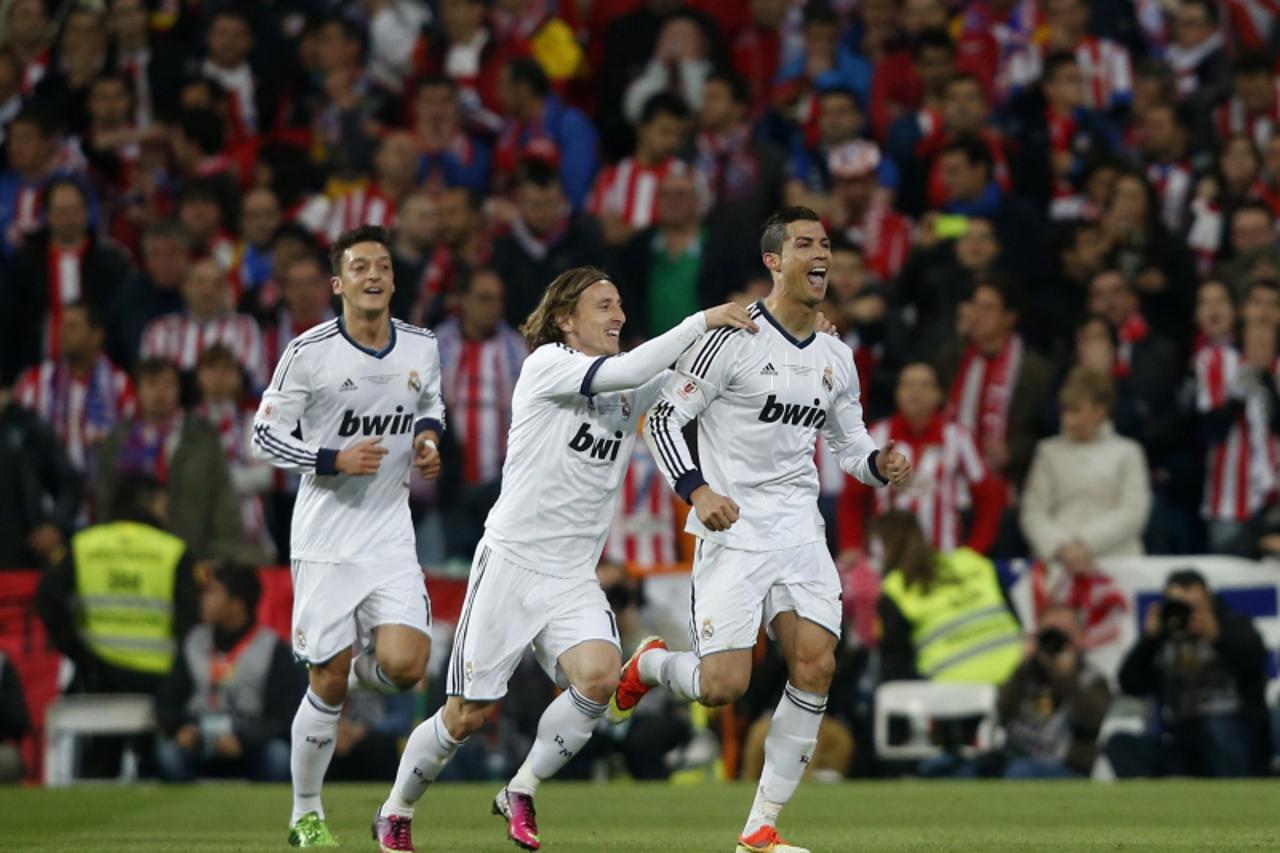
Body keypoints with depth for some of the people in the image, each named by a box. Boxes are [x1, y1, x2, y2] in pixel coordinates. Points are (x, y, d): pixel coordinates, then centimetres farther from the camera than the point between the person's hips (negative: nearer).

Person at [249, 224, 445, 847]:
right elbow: (264, 436, -7)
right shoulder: (310, 353, -10)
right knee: (327, 686, -2)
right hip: (325, 541, -3)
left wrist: (429, 438, 1)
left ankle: (360, 667, 24)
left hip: (390, 536, 3)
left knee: (404, 667, -15)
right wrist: (335, 460, -20)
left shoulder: (422, 348, 3)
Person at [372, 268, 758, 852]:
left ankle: (521, 793, -4)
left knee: (600, 677, -24)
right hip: (511, 563, -5)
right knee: (467, 714, -1)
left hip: (574, 579, 5)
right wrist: (701, 321, -20)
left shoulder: (633, 395, 11)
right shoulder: (546, 364, -8)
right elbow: (624, 371, -22)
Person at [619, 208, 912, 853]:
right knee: (723, 686, -12)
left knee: (816, 667, -10)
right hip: (733, 529, -6)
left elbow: (849, 444, 23)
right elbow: (664, 418, -7)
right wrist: (697, 490, -21)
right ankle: (648, 665, 25)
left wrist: (881, 465, 1)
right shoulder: (733, 338, -8)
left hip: (800, 533, 6)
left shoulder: (836, 357, 13)